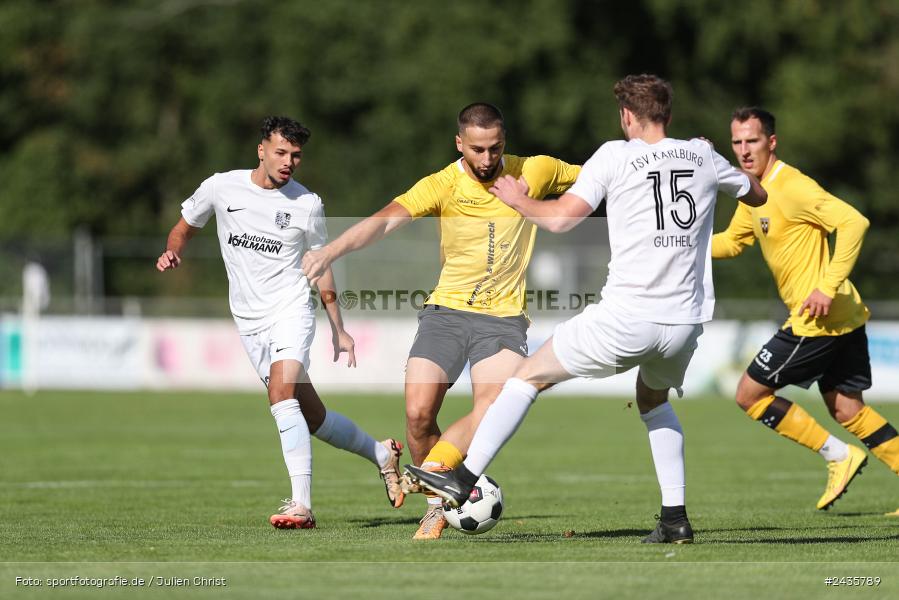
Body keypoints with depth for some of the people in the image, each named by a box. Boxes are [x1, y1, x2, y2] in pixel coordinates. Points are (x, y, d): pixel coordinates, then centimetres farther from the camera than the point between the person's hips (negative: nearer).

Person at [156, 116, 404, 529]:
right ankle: (380, 453, 33)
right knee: (313, 418, 6)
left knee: (281, 391, -28)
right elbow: (185, 227, 15)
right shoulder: (221, 188, 0)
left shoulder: (307, 204, 0)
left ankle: (301, 505, -31)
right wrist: (172, 251, -9)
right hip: (249, 321, 3)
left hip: (291, 312, -3)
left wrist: (339, 330, 14)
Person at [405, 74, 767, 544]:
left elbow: (560, 219, -8)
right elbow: (757, 195, 28)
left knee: (530, 376, 12)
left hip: (627, 317, -5)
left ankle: (463, 478, 10)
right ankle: (675, 517, 21)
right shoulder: (704, 157, 10)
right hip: (686, 322, 5)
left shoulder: (616, 155, -2)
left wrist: (517, 199, 11)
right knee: (653, 400, 32)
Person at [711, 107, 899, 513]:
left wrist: (828, 287, -29)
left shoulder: (791, 187, -17)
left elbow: (853, 221, -26)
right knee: (847, 411, 15)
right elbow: (732, 242, 27)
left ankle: (838, 456, 2)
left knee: (750, 394, -1)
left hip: (818, 319, -10)